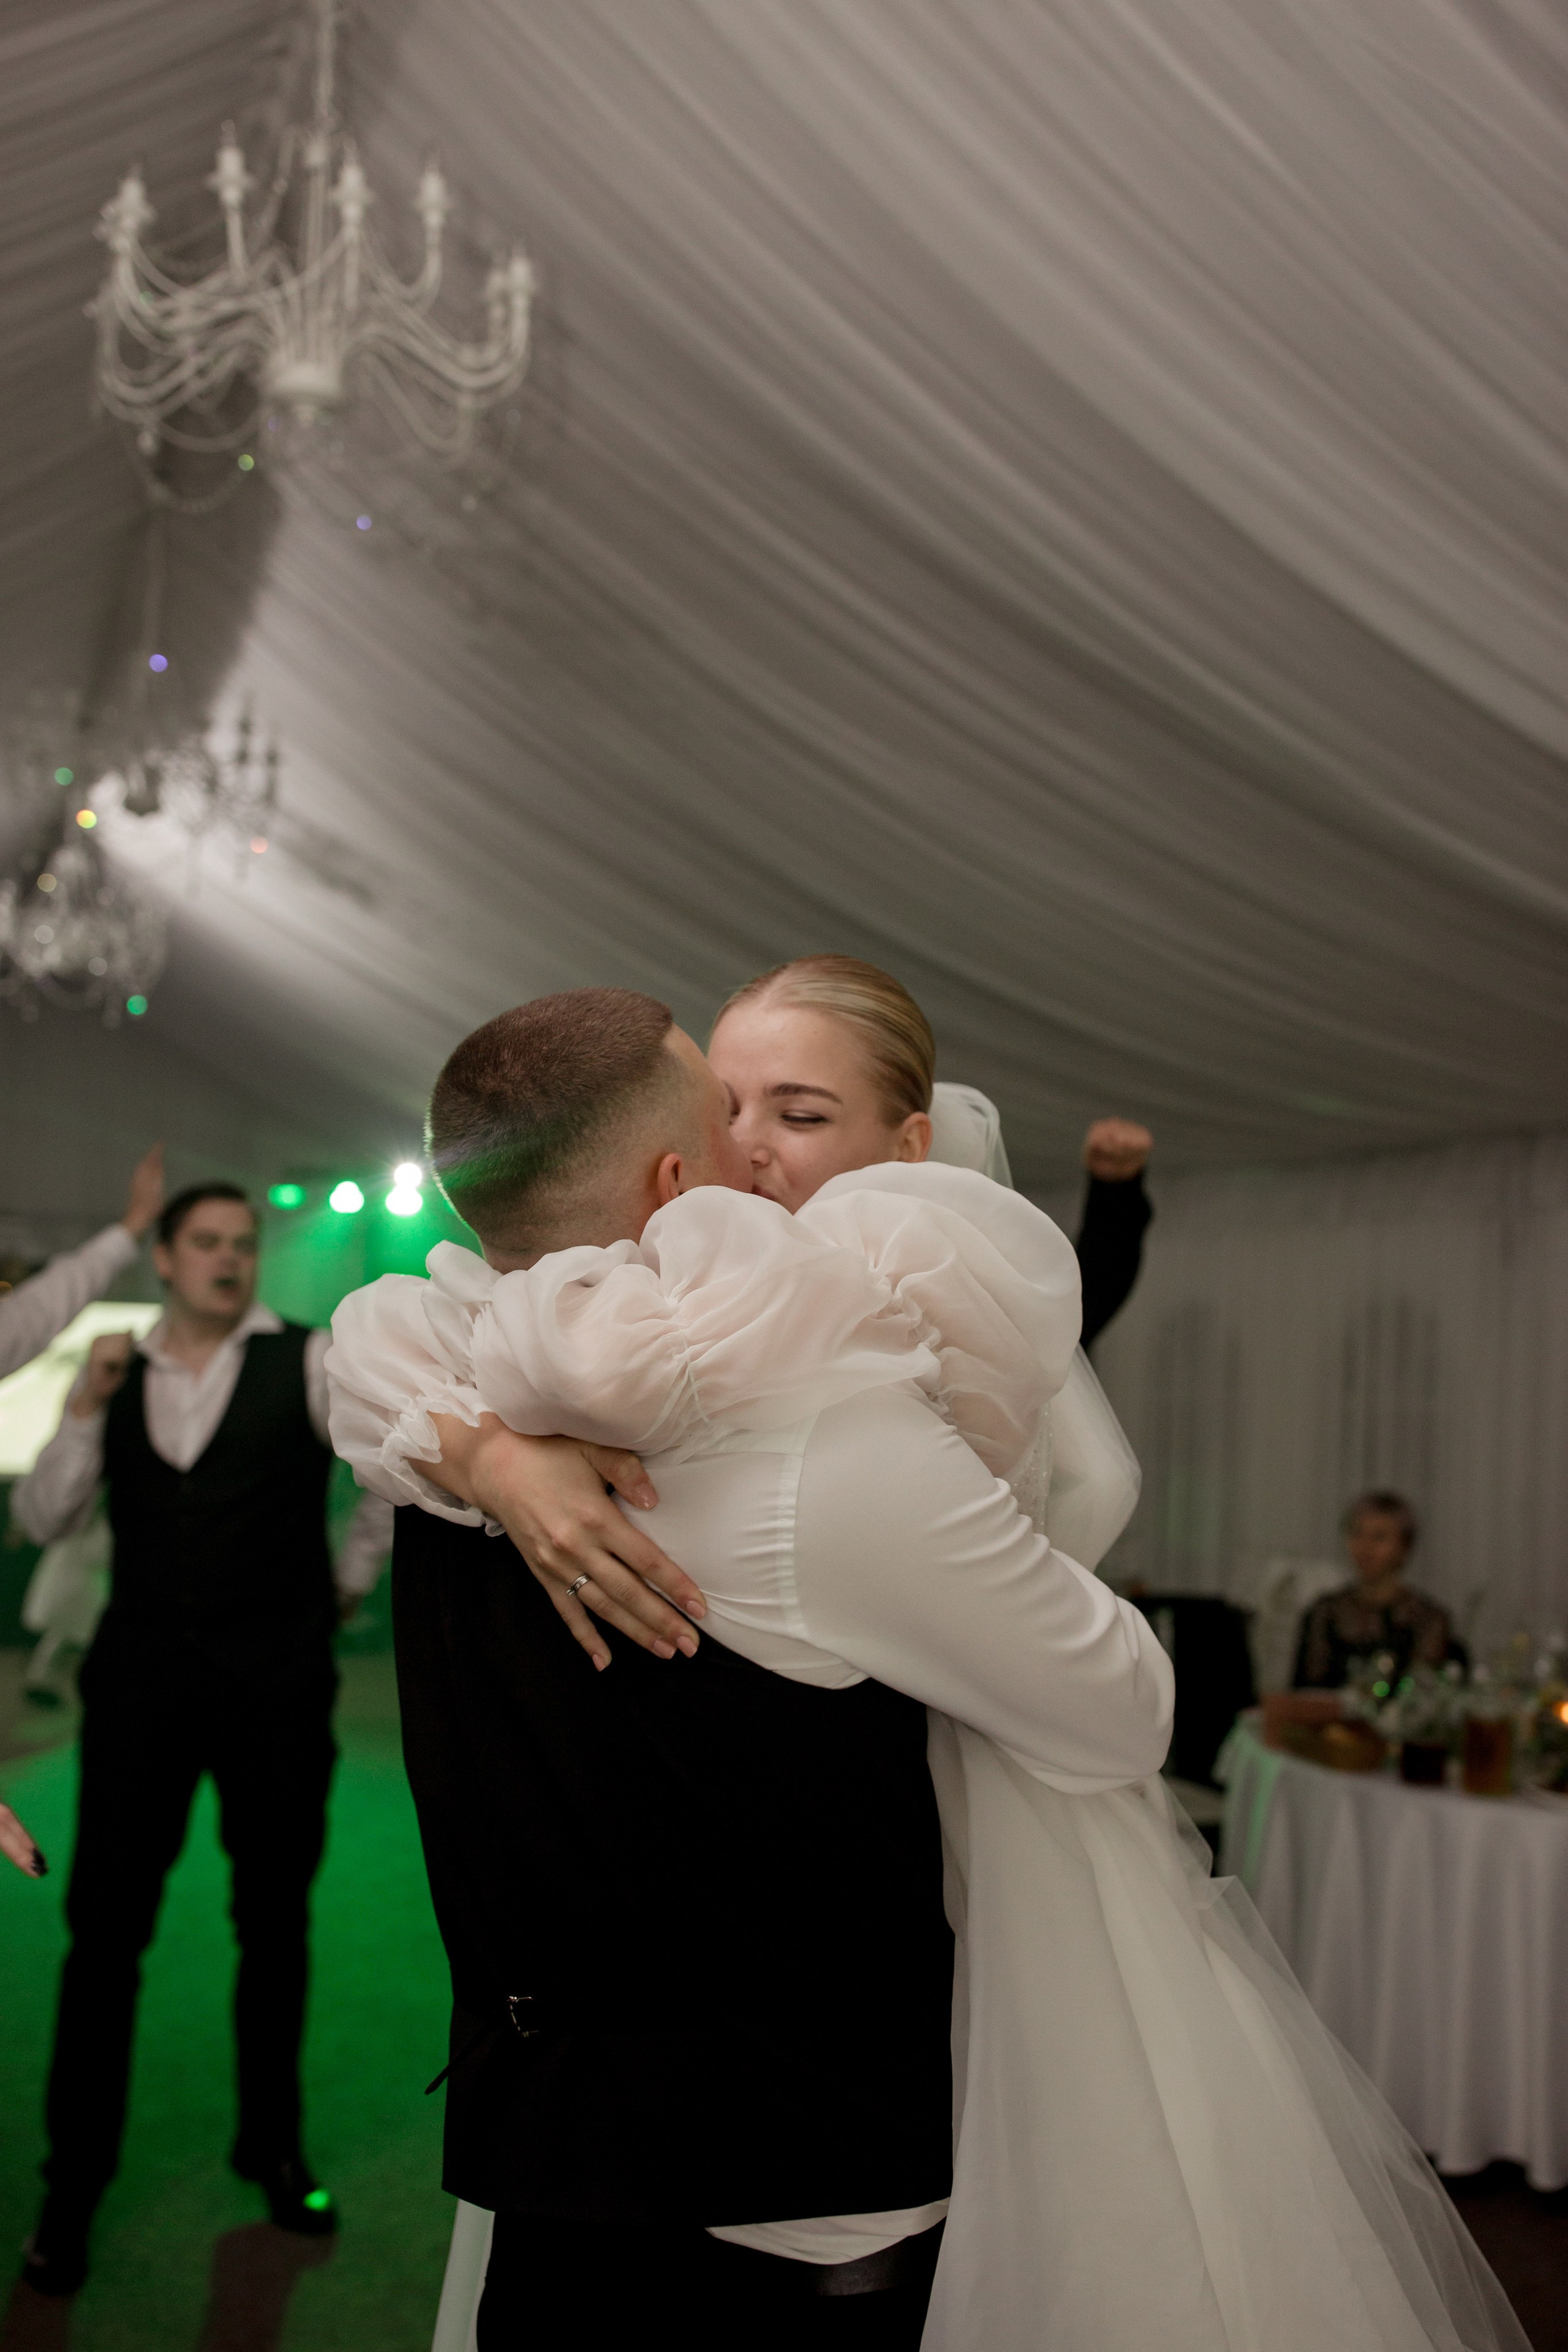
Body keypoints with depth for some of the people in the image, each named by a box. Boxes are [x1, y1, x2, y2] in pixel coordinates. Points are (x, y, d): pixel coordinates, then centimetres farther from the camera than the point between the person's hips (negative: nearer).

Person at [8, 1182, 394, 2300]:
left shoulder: (308, 1363, -6)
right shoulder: (117, 1375, 5)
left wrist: (352, 1574, 2)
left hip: (278, 1680, -2)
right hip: (141, 1674, 2)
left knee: (275, 1923, 13)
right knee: (106, 1926, 5)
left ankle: (273, 2148, 33)